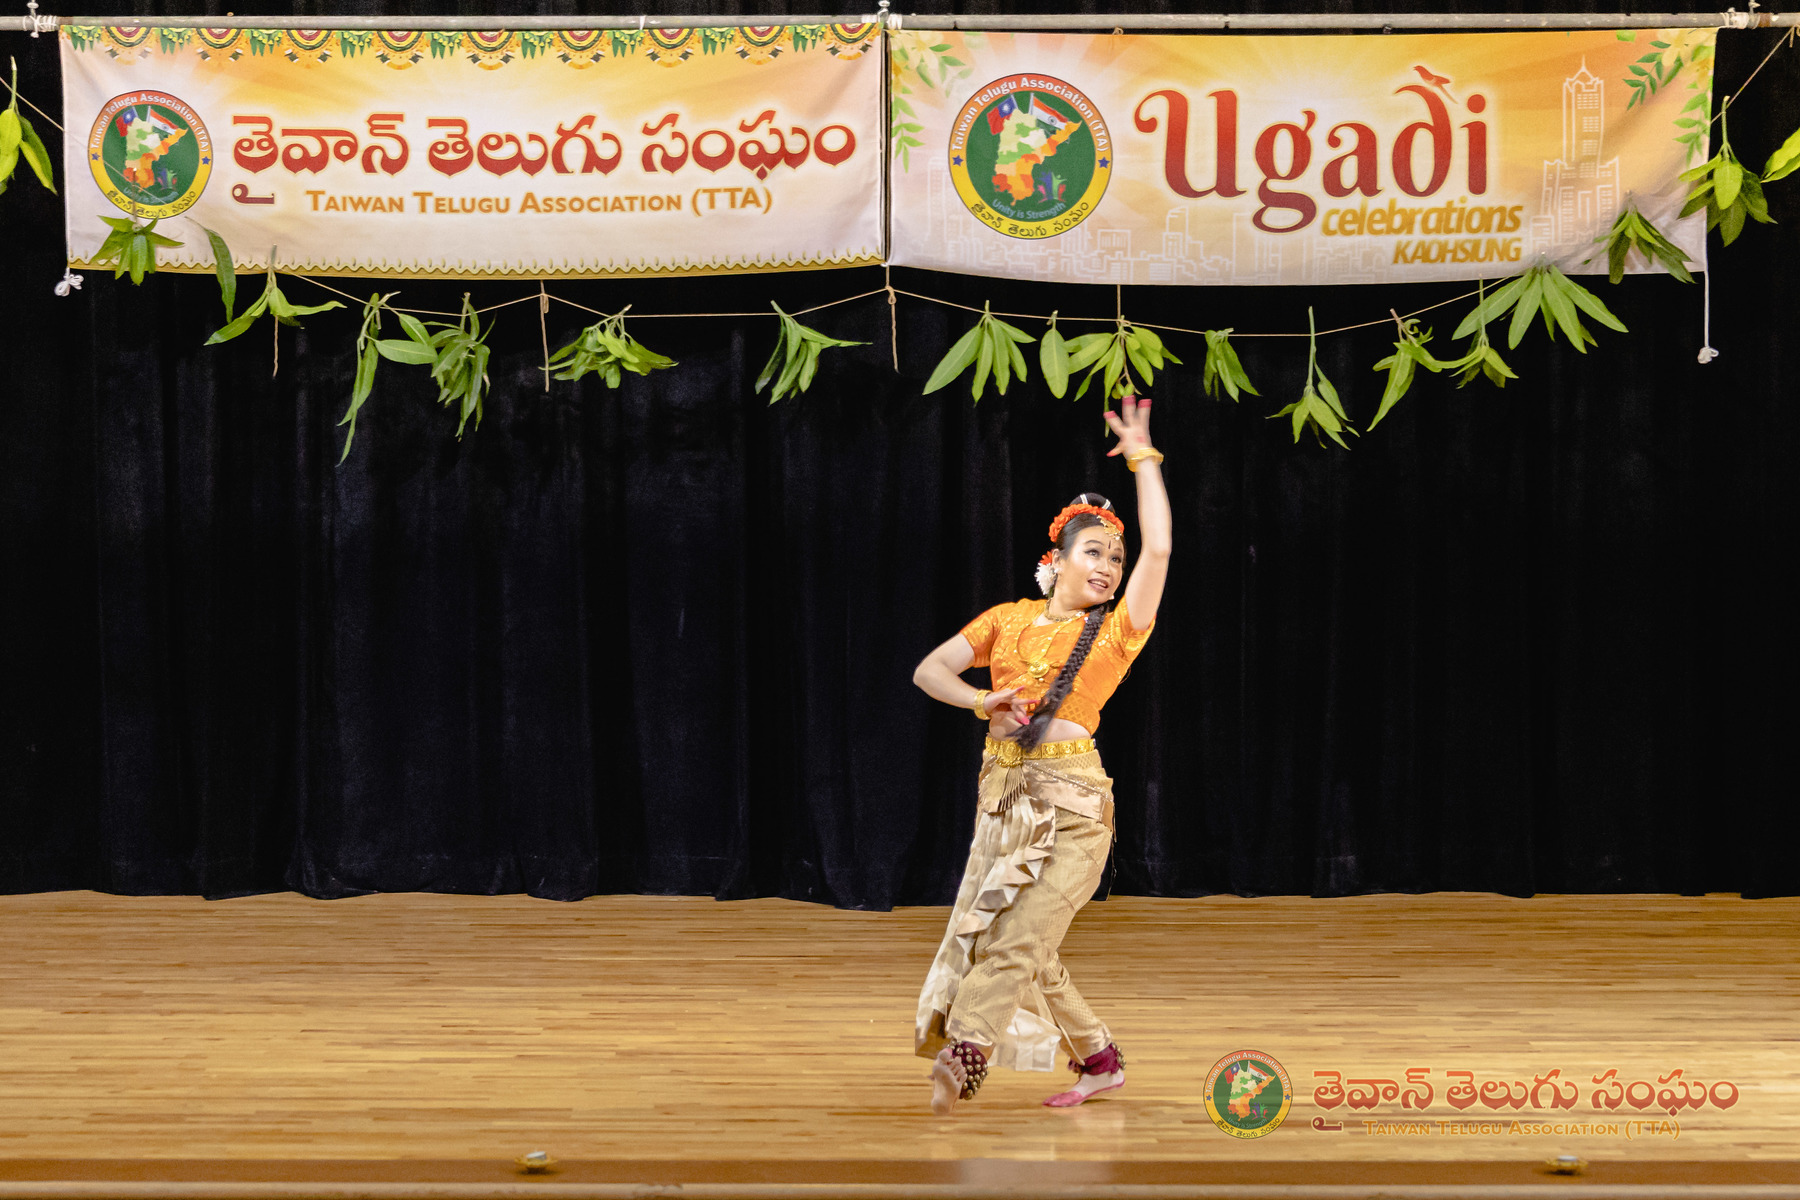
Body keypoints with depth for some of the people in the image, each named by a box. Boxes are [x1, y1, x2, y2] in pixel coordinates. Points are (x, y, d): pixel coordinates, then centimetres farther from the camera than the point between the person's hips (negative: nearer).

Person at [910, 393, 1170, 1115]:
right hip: (1003, 791, 4)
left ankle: (960, 1057, -18)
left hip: (1071, 799, -4)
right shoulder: (1008, 620, 13)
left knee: (1018, 940, -14)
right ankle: (1098, 1060, 17)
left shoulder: (1115, 630, 5)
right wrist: (983, 702, -8)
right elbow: (929, 671, 11)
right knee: (1023, 950, 4)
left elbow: (1158, 548, -6)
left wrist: (1143, 458, 1)